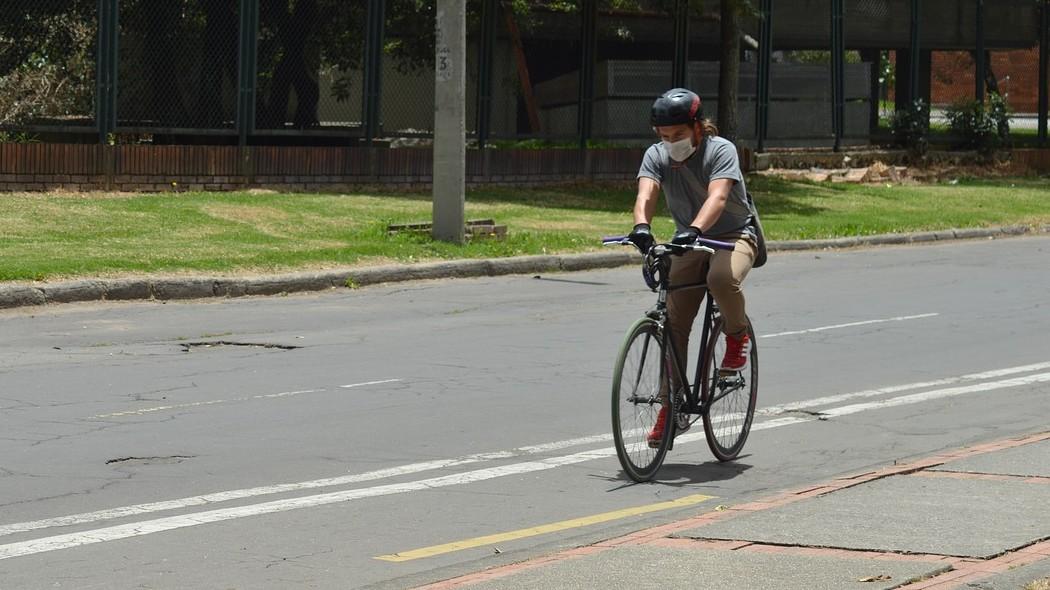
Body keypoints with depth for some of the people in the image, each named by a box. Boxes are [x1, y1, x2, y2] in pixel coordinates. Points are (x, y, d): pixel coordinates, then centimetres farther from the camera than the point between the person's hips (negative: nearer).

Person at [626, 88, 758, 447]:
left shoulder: (720, 150, -19)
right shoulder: (657, 156, -7)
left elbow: (718, 196, -34)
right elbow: (646, 195, -24)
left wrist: (694, 229, -53)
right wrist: (641, 227, -47)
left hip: (732, 236, -4)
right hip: (689, 244, 4)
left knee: (722, 278, -37)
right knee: (674, 323, -6)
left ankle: (737, 334, -7)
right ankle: (671, 404, 3)